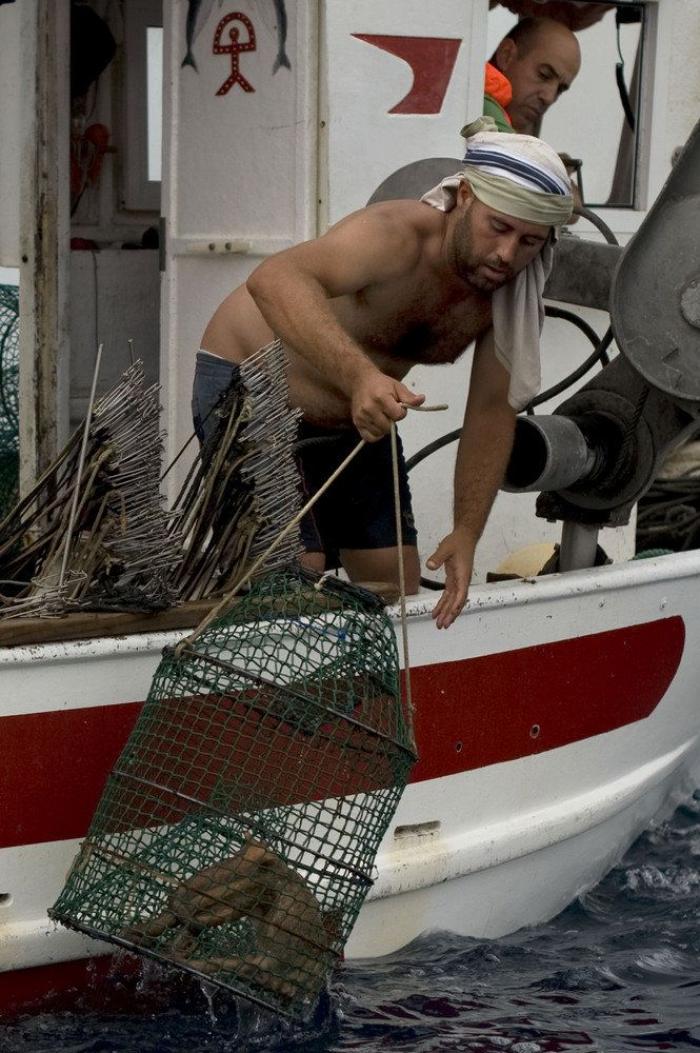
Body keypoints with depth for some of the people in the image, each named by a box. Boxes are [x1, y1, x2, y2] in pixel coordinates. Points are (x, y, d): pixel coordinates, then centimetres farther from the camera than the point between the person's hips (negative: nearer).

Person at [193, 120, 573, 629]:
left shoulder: (511, 292, -13)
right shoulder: (398, 237, -35)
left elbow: (492, 411, -5)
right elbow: (274, 279, -54)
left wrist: (466, 534, -14)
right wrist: (359, 373, -69)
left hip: (355, 415, 7)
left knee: (398, 593, 8)